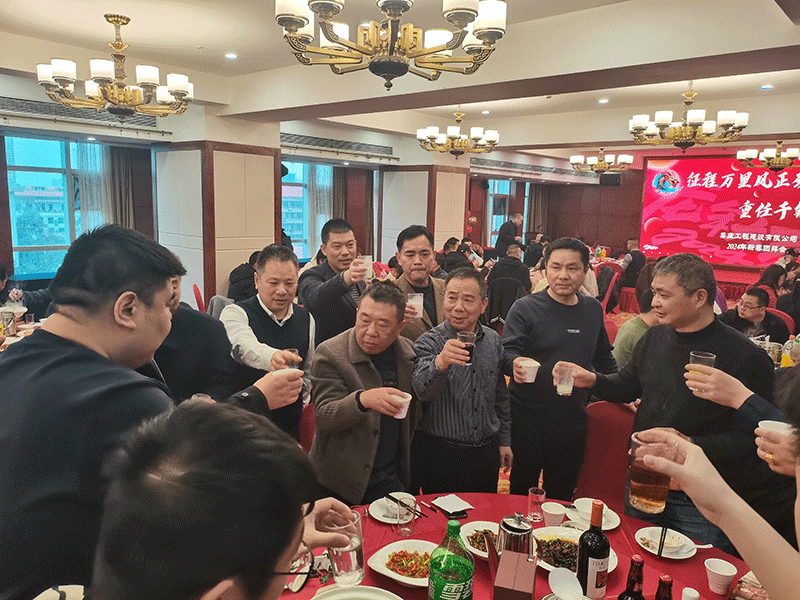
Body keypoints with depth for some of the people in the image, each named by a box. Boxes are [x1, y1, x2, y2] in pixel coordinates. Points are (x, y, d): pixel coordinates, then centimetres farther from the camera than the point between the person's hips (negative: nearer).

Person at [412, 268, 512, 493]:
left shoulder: (493, 341, 3)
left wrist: (504, 439, 15)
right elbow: (423, 392, -30)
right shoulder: (429, 342, -13)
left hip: (486, 453, 5)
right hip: (440, 455, -4)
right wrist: (440, 363, -49)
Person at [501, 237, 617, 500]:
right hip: (528, 420, -4)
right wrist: (515, 364, -36)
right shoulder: (525, 308, -8)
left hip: (573, 421, 4)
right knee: (522, 491, 11)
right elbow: (507, 352, -15)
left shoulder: (593, 309, 7)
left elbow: (603, 358, 19)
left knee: (562, 496, 17)